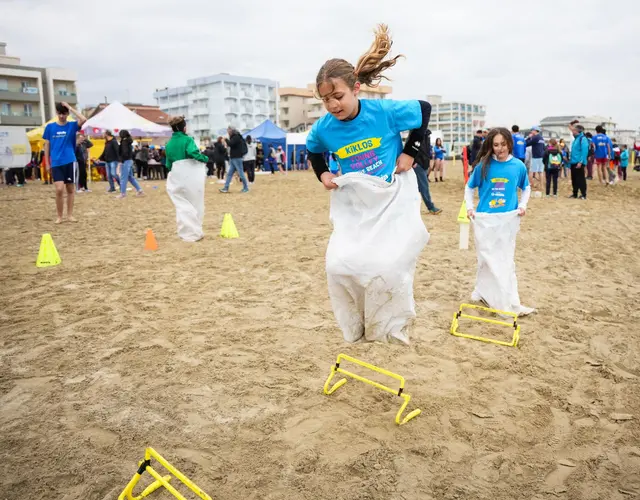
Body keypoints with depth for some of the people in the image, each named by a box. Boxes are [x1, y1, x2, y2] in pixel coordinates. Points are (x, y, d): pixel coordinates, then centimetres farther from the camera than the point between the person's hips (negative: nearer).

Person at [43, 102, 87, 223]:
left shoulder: (72, 125, 2)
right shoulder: (50, 127, 4)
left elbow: (83, 120, -19)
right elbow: (47, 145, 9)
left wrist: (70, 107, -13)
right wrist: (47, 163, 6)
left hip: (70, 162, 1)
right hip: (56, 163, 0)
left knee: (70, 189, 6)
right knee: (59, 189, -11)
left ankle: (70, 215, 17)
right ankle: (59, 216, 3)